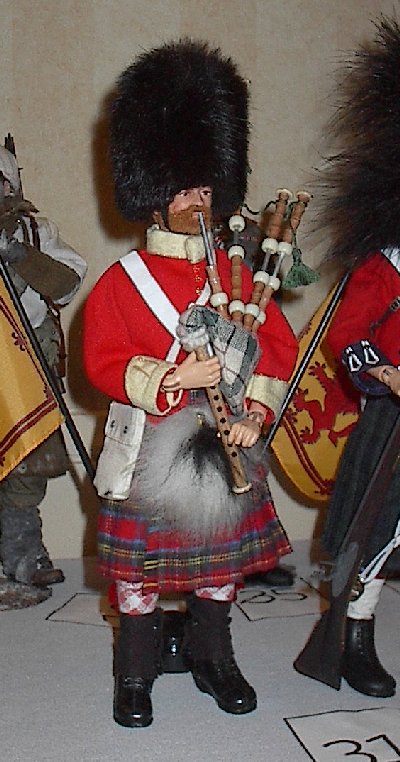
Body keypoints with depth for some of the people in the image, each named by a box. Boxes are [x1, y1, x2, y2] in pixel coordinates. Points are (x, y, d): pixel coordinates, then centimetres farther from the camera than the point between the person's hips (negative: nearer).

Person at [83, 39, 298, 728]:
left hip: (225, 447, 3)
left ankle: (214, 660, 36)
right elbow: (102, 361, -12)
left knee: (221, 562, 15)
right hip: (148, 450, -3)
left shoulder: (238, 276, 4)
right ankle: (135, 677, 27)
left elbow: (278, 348, 1)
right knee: (140, 568, 8)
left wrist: (252, 413, -14)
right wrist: (174, 378, -25)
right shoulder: (120, 281, -4)